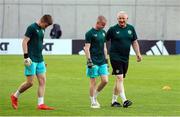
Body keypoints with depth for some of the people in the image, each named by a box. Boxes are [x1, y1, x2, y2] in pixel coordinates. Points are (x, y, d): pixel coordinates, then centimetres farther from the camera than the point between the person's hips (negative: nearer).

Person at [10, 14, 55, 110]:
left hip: (40, 60, 8)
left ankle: (40, 104, 2)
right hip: (32, 60, -8)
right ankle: (15, 96, 15)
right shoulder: (32, 28, -10)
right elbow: (24, 42, -13)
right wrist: (26, 56, -19)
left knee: (42, 81, 1)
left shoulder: (42, 30, 14)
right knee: (30, 82, -6)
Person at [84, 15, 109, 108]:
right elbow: (86, 48, -10)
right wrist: (89, 60, -16)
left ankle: (95, 96, 19)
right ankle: (93, 102, 7)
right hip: (93, 62, -6)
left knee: (105, 81, 0)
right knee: (93, 82, -1)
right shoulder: (90, 33, -7)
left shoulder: (103, 32, 13)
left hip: (102, 61, 6)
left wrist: (106, 59, 18)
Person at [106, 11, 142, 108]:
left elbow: (134, 42, 15)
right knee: (120, 78, -15)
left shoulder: (131, 28, 9)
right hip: (115, 57, -6)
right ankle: (124, 100, -22)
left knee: (119, 80, 11)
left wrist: (138, 54, 8)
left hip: (125, 58, 6)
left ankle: (114, 101, 21)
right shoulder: (113, 29, -4)